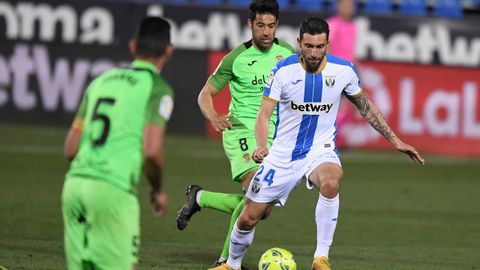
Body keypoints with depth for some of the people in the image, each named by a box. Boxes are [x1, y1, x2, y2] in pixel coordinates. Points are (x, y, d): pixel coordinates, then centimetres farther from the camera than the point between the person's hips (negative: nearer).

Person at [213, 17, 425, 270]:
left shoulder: (344, 70, -8)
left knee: (331, 182, -37)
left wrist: (395, 140, 7)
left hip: (320, 151, 0)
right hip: (282, 153, 0)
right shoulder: (283, 70, -13)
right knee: (249, 218, 2)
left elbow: (365, 106, 8)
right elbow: (264, 114, -14)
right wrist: (261, 146, -34)